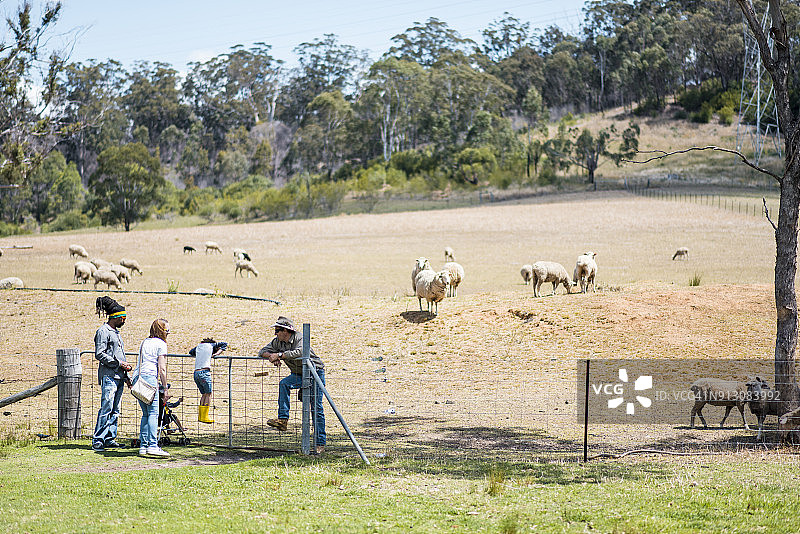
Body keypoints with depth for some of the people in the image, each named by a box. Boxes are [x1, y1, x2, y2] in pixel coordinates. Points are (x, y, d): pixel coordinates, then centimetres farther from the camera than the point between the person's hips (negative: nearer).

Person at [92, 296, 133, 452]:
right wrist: (119, 363, -14)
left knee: (115, 410, 8)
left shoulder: (116, 332, 21)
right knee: (106, 408, -12)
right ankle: (98, 441, -11)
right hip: (108, 376, -9)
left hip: (118, 377, 9)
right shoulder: (103, 331, -6)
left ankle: (110, 439, 11)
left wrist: (126, 377, 21)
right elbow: (100, 354, -14)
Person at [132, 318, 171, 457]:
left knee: (146, 414, 12)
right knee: (153, 413, -10)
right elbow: (162, 369, -6)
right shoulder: (161, 344, 0)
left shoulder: (144, 342, 23)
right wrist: (165, 389, -3)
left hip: (138, 378, 8)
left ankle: (143, 446, 9)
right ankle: (153, 445, -20)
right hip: (150, 378, -8)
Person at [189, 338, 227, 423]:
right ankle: (204, 417, -5)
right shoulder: (211, 345, 12)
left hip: (196, 373, 6)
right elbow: (224, 344, 16)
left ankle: (200, 416, 11)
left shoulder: (198, 346, 23)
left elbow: (191, 352, 40)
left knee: (204, 394, 13)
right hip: (204, 372, -6)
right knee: (208, 394, 0)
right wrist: (217, 353, 12)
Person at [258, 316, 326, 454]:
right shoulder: (278, 342, 0)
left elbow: (299, 352, -42)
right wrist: (272, 356, -19)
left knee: (316, 408, -8)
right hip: (298, 374, 6)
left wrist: (279, 355, -36)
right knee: (284, 384, -24)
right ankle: (283, 419, -25)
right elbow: (262, 352, 3)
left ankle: (320, 443, -5)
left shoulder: (300, 338, -23)